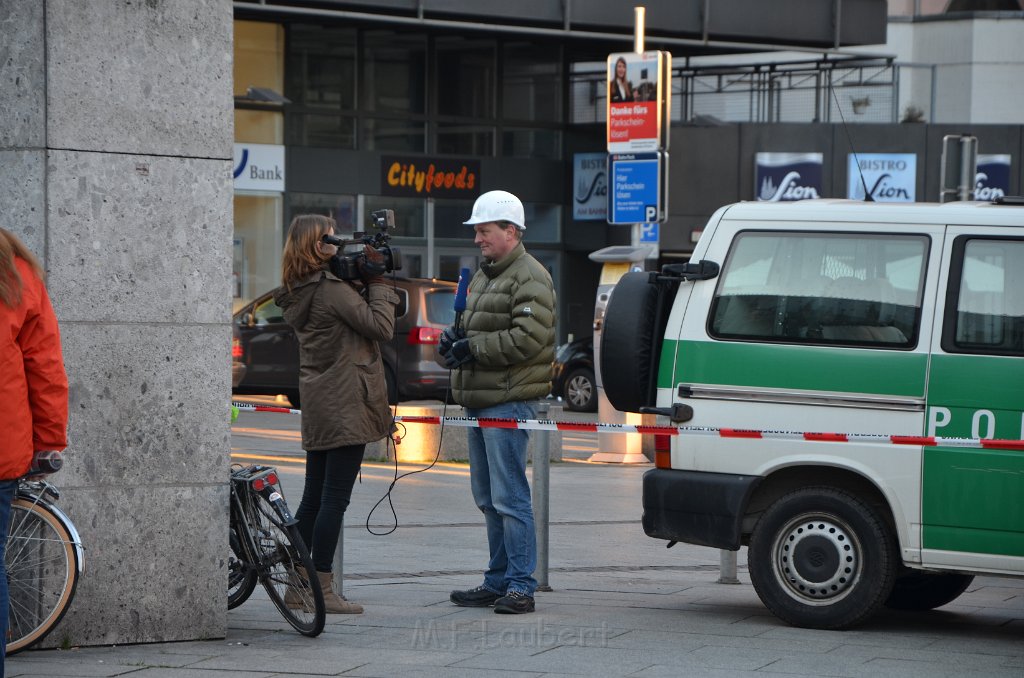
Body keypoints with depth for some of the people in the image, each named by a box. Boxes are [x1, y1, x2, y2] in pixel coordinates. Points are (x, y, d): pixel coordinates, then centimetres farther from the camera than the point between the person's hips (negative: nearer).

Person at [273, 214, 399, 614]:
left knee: (314, 497, 13)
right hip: (345, 405, -9)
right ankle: (323, 590, -5)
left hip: (318, 407, 9)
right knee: (334, 498, -6)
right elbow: (381, 326, -18)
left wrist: (365, 280, 3)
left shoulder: (300, 293, 12)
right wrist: (376, 281, -9)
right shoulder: (333, 289, -16)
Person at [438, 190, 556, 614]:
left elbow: (528, 338, -21)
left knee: (509, 497, -10)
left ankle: (521, 586, -9)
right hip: (479, 400, 10)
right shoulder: (484, 277, 21)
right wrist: (453, 340, 6)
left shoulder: (529, 278, -11)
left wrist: (474, 348, -17)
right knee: (488, 499, 13)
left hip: (508, 401, -10)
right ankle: (498, 580, 19)